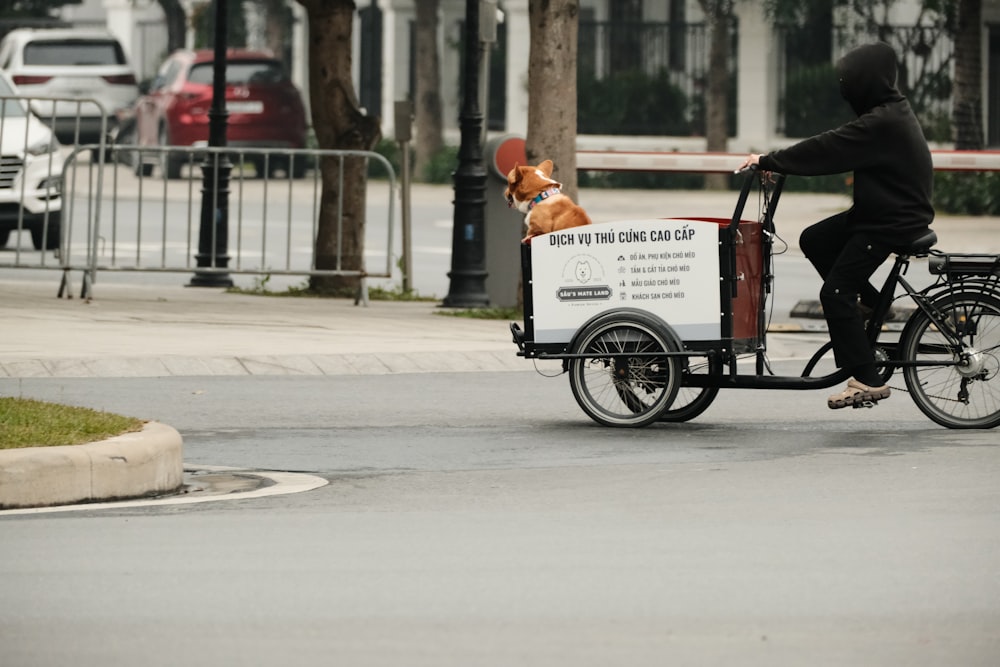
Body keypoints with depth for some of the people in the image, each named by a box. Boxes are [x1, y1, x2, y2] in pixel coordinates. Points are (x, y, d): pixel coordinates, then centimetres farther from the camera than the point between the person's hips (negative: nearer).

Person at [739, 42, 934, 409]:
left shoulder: (881, 124, -25)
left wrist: (769, 161, -14)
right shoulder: (892, 110, 8)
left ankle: (868, 380, -8)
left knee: (835, 293, -9)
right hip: (877, 211, 10)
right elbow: (835, 147, 15)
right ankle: (870, 303, 20)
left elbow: (825, 150, -23)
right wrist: (776, 162, 10)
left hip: (893, 222, -10)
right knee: (814, 241, 16)